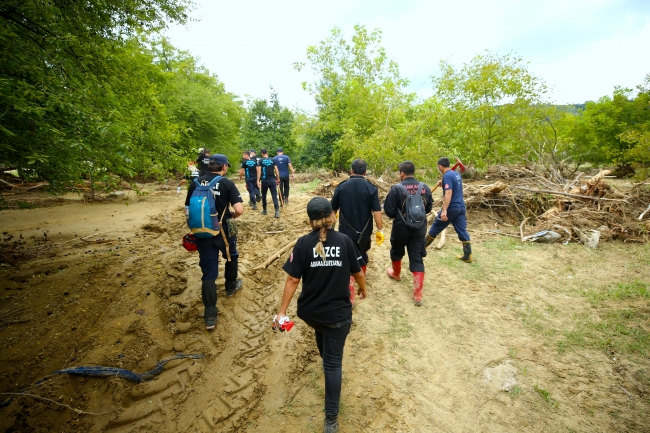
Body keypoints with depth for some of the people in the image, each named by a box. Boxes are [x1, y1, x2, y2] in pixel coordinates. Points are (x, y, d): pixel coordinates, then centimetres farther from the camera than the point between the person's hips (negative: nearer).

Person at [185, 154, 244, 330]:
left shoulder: (196, 183, 4)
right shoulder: (227, 183, -9)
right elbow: (239, 209, -18)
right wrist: (231, 216, 3)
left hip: (203, 233, 3)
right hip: (223, 231, -3)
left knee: (208, 273, 6)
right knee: (232, 256, 29)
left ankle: (210, 317, 5)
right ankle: (231, 286, 48)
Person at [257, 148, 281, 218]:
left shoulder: (260, 161, 0)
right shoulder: (272, 160, 7)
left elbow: (259, 171, -7)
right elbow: (276, 170, 5)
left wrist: (258, 180, -8)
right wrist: (277, 179, 13)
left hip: (264, 180, -1)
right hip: (272, 180, 1)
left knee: (264, 195, 17)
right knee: (274, 196, -2)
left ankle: (264, 210, 27)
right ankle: (277, 211, -15)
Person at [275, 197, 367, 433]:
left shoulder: (303, 244, -12)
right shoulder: (344, 240, -10)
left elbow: (292, 280, -13)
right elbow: (358, 273, -1)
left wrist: (282, 310, -6)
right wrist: (363, 289, 19)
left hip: (310, 311, 2)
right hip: (339, 312, -2)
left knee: (321, 331, 35)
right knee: (334, 362, 8)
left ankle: (326, 362, 62)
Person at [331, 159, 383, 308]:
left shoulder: (341, 187, -5)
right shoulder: (371, 188, -9)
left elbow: (333, 209, 4)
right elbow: (377, 212, -13)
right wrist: (380, 230, -5)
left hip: (346, 231, -1)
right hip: (364, 231, 1)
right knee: (362, 256, 26)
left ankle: (350, 298, -1)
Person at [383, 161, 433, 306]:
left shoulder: (396, 189, -14)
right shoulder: (425, 188, -2)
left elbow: (389, 211, -12)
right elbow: (428, 208, 10)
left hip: (401, 228, -3)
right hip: (419, 228, 3)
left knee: (396, 252, 24)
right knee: (417, 259, 5)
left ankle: (396, 274, 49)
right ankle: (418, 294, 3)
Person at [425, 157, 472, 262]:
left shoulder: (447, 176, -15)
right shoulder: (456, 174, 12)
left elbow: (448, 193, -26)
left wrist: (444, 210, -31)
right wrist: (443, 183, 24)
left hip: (452, 208, -8)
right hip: (461, 207, 8)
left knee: (435, 227, 8)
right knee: (462, 231, 7)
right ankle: (467, 256, 7)